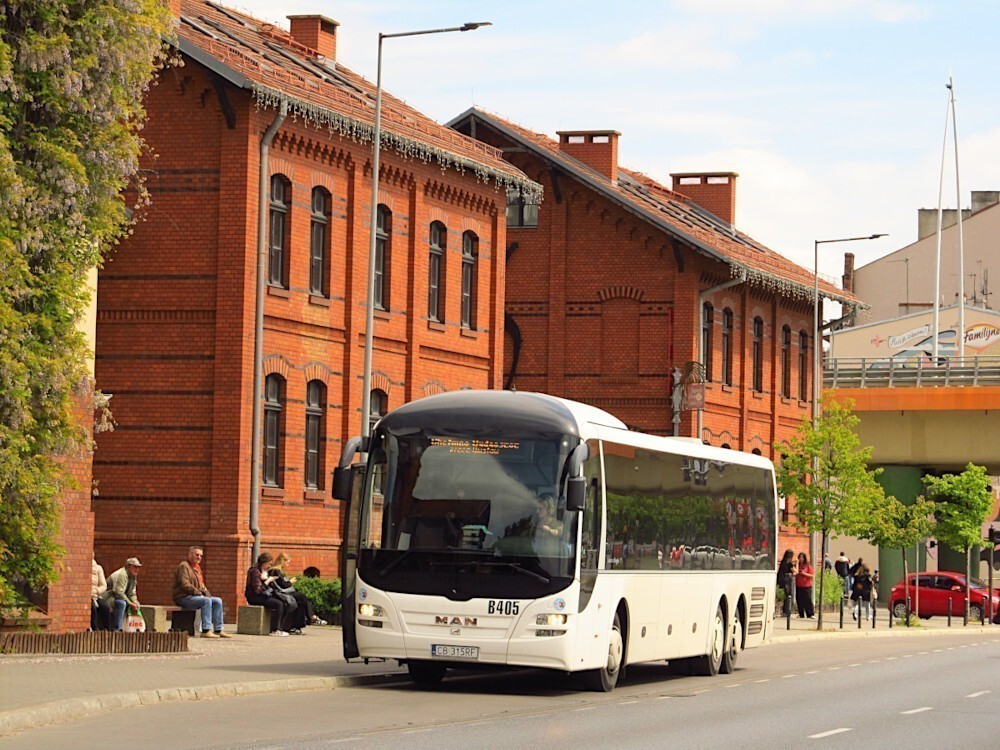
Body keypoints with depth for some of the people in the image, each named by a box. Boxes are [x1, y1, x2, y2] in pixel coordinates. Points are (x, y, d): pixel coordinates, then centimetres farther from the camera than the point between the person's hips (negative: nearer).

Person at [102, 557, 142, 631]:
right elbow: (119, 593, -27)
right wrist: (130, 603, -22)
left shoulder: (133, 577, 11)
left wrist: (135, 603, -8)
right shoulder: (122, 575, -21)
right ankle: (116, 629, -32)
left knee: (136, 604, 8)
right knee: (121, 603, -36)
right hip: (108, 599, -10)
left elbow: (132, 594, 13)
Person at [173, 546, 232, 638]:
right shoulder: (184, 566, -9)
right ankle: (206, 631, -33)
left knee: (217, 601, -3)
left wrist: (206, 594, 7)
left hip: (195, 596, 10)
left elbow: (201, 585, 26)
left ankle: (218, 630, -3)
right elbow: (185, 585, -18)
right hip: (183, 598, -10)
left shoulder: (197, 567, 22)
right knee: (206, 601, -30)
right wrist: (199, 593, -19)